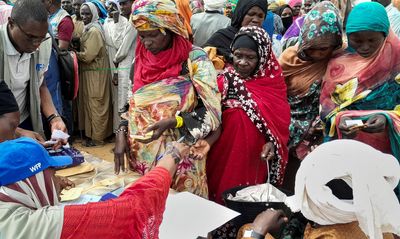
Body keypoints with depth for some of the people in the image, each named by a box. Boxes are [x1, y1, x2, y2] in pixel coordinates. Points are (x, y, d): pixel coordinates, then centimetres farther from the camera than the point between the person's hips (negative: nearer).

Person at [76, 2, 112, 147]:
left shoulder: (94, 31, -17)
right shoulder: (89, 29, 14)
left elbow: (88, 55, -21)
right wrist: (78, 52, 0)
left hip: (95, 73, -10)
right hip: (90, 71, 10)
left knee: (96, 105, -2)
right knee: (90, 104, 15)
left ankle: (97, 138, 6)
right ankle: (92, 133, 24)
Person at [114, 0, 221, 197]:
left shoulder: (195, 59, -11)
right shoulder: (140, 60, 5)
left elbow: (212, 112, -14)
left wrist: (171, 122, -25)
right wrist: (121, 134, -1)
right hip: (140, 157, 5)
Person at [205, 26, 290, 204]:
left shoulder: (273, 81, 1)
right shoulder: (226, 80, 1)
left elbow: (281, 121, 2)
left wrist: (272, 143, -14)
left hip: (255, 157, 0)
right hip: (225, 154, 0)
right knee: (223, 194, 4)